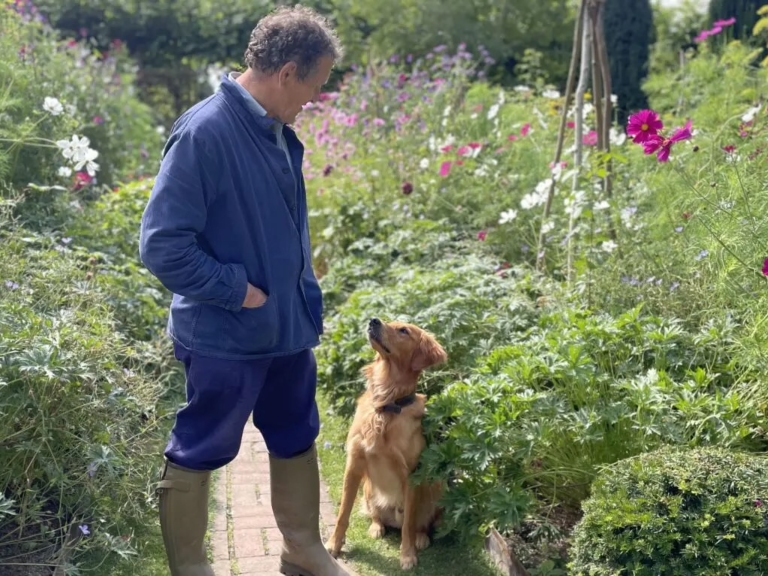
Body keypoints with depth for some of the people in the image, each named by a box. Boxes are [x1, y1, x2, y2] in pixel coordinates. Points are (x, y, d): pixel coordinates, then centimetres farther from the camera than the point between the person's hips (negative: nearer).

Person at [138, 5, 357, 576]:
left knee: (297, 440, 21)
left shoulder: (278, 132, 3)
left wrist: (304, 300, 13)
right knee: (198, 453, 10)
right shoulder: (205, 132, -23)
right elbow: (162, 245, -25)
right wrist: (238, 290, -19)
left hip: (288, 327, 8)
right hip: (225, 338, -8)